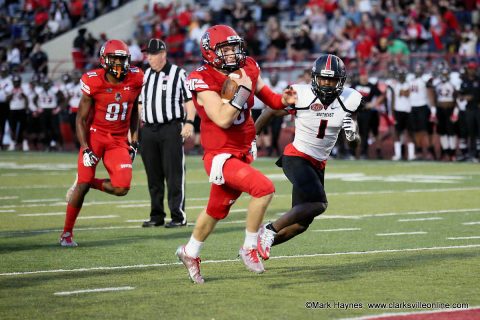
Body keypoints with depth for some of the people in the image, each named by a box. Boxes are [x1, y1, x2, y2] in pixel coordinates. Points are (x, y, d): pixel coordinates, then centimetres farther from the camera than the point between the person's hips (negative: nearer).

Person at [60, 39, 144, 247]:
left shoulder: (135, 80, -4)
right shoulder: (94, 83, -14)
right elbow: (81, 119, -8)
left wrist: (134, 140, 7)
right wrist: (85, 149, -16)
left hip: (119, 141, 3)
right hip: (95, 135, -3)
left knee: (121, 188, -11)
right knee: (82, 185, -8)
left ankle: (88, 183, 19)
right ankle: (67, 233, 7)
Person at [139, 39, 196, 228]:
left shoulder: (178, 74, -1)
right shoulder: (145, 76, 16)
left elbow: (190, 100, -3)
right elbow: (140, 103, 21)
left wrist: (189, 123, -14)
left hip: (172, 129, -6)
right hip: (148, 130, 6)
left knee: (174, 175, -7)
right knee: (153, 176, 8)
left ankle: (178, 216, -4)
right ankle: (157, 216, 15)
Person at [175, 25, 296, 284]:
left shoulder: (247, 69, 0)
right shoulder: (203, 81, -20)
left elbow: (264, 94, 18)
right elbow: (222, 119, -29)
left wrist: (284, 100, -2)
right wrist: (242, 89, -28)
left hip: (243, 153, 8)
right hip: (220, 155, -8)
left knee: (217, 209, 22)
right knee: (263, 188, -25)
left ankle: (190, 252, 46)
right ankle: (249, 248, -7)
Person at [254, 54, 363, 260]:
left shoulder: (348, 100, -5)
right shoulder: (301, 96, -16)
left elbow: (355, 139, 6)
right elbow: (271, 112, -1)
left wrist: (352, 133, -18)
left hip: (319, 164, 6)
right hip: (296, 158, -6)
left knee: (301, 223, 8)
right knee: (318, 204, -25)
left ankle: (257, 244, 22)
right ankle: (269, 230, -12)